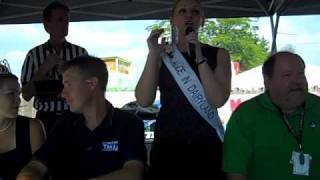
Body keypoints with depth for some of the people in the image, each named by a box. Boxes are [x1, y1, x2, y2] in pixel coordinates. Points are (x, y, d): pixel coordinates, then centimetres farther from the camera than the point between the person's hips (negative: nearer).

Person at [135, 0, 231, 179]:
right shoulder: (162, 55, 5)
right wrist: (153, 55, -14)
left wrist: (199, 57, -16)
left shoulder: (218, 55, 4)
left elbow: (218, 100, -10)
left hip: (206, 145, 0)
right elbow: (144, 100, -6)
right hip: (167, 144, 0)